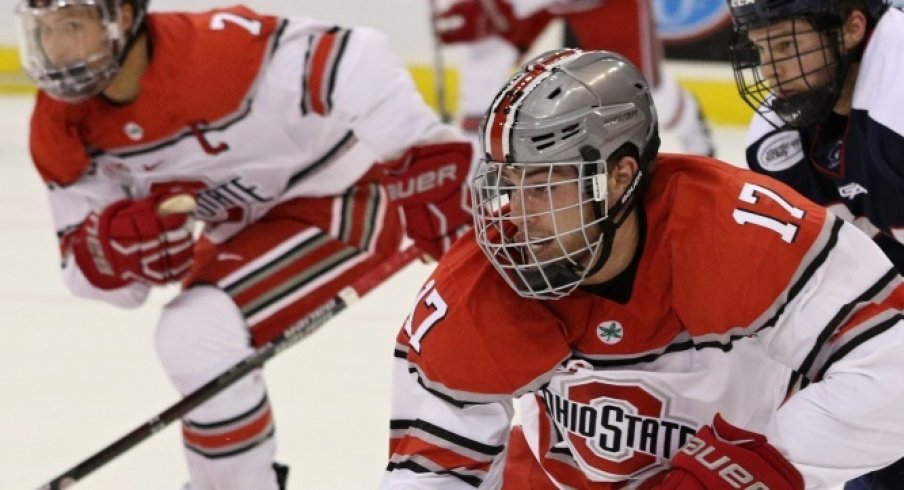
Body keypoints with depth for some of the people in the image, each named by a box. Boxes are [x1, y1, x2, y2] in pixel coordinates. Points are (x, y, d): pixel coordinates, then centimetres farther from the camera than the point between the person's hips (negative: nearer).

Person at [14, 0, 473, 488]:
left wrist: (427, 163, -34)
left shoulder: (215, 49, -33)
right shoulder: (63, 128, -10)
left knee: (198, 336, -25)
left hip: (342, 198, -9)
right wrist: (118, 240, -29)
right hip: (247, 227, 9)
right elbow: (85, 265, -7)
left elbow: (359, 64, -35)